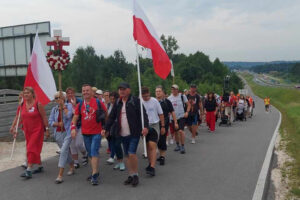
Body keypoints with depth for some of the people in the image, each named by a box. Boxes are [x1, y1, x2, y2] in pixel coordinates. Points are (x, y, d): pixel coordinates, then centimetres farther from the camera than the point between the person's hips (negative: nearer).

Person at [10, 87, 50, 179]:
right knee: (35, 149, 14)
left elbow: (44, 117, -10)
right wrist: (13, 127, 10)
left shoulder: (38, 104, -12)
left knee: (32, 148, -11)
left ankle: (28, 171, -9)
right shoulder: (22, 105, 4)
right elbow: (20, 118, 12)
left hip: (37, 130, -6)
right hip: (27, 131, 6)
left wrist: (47, 129, -11)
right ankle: (40, 166, 28)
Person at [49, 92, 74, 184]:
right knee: (66, 151, 18)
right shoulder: (54, 109, 9)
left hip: (67, 132, -5)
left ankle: (60, 175, -15)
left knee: (63, 151, -15)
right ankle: (72, 167, 38)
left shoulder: (69, 105, -1)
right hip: (58, 133, 5)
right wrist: (58, 124, -12)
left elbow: (68, 116, -18)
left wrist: (63, 106, -13)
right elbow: (50, 121, 5)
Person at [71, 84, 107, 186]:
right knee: (90, 154, 13)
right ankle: (95, 172, 27)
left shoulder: (98, 103, -5)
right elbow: (75, 117, 9)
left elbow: (106, 115, 3)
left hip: (96, 132, -5)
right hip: (85, 133, 5)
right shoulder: (80, 105, 7)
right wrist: (73, 128, -6)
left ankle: (94, 175, -12)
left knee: (94, 152, -13)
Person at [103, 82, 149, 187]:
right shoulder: (117, 103, 11)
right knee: (127, 155, 11)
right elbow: (111, 117, 13)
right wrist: (106, 129, 4)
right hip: (123, 134, 6)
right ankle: (131, 175, 23)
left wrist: (145, 126, -25)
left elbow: (143, 114, -11)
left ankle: (135, 175, 5)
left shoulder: (135, 101, -6)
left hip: (134, 133, -6)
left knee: (132, 153, -13)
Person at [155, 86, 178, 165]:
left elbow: (172, 112, 2)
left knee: (162, 139, -7)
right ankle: (161, 155, 26)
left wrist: (175, 122, -1)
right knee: (158, 140, 10)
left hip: (165, 122, -3)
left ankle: (163, 156, 1)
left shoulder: (167, 101, -1)